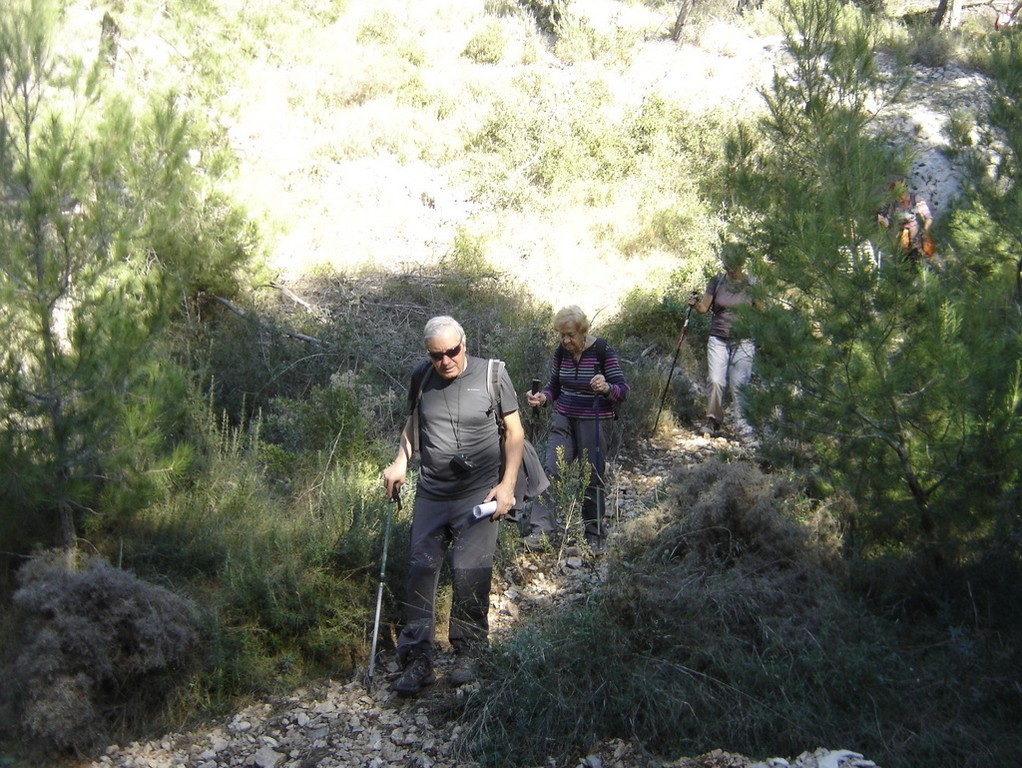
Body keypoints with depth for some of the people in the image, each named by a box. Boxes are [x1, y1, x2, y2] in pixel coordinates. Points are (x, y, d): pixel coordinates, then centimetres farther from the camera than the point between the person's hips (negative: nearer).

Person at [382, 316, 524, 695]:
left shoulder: (491, 374, -5)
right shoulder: (421, 378, 4)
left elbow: (514, 431, 0)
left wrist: (507, 484, -7)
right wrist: (400, 461, 5)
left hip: (478, 494, -3)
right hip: (431, 494, 3)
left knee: (469, 572, -7)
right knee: (420, 570, -1)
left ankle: (467, 654, 12)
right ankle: (418, 660, 6)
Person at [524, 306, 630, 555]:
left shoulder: (602, 350, -13)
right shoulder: (561, 351, 0)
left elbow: (623, 389, -12)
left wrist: (606, 388, -34)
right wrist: (542, 398, -10)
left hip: (593, 422, -4)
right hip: (563, 419, 4)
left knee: (592, 479, 3)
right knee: (550, 471, -7)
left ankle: (596, 536, 19)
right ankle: (542, 530, -4)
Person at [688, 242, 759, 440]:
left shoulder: (751, 284, 0)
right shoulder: (717, 281, 5)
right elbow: (704, 308, 6)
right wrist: (695, 303, -16)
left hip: (743, 342, -2)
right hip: (718, 339, 2)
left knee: (739, 383, -7)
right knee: (716, 381, -6)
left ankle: (743, 424, 4)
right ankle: (712, 422, 6)